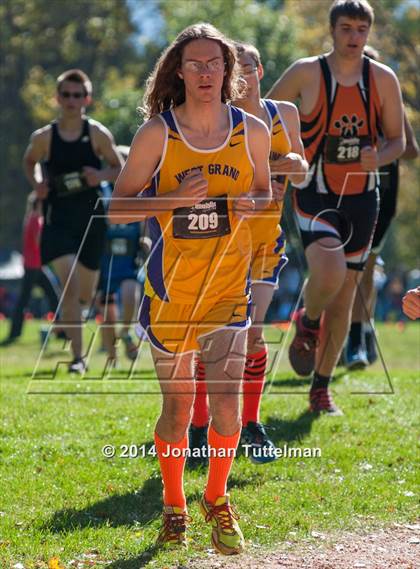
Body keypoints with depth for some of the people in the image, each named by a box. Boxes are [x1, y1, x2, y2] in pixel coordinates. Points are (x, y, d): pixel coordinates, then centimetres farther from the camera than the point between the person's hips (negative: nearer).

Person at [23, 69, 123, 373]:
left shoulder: (98, 134, -3)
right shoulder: (43, 137, -3)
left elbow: (120, 168, 5)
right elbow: (29, 161, 17)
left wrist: (101, 175, -16)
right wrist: (36, 184, -2)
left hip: (91, 219, 2)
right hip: (58, 219, -2)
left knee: (85, 294, 13)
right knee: (69, 284, -18)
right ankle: (78, 356, -14)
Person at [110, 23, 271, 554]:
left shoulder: (252, 131, 2)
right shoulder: (157, 133, -5)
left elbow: (265, 193, 16)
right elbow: (117, 207, -4)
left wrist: (253, 203, -8)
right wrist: (177, 199, -19)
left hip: (229, 285, 1)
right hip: (171, 285, -1)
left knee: (226, 401, -9)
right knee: (178, 405, 5)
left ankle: (217, 502, 14)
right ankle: (173, 507, 26)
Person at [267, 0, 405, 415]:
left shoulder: (383, 79, 1)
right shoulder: (306, 73, -6)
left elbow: (397, 139, 8)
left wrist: (379, 158, -14)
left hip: (361, 197, 4)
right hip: (315, 194, -3)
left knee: (345, 297, 7)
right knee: (329, 273, -28)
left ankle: (321, 389, 20)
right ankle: (308, 322, 7)